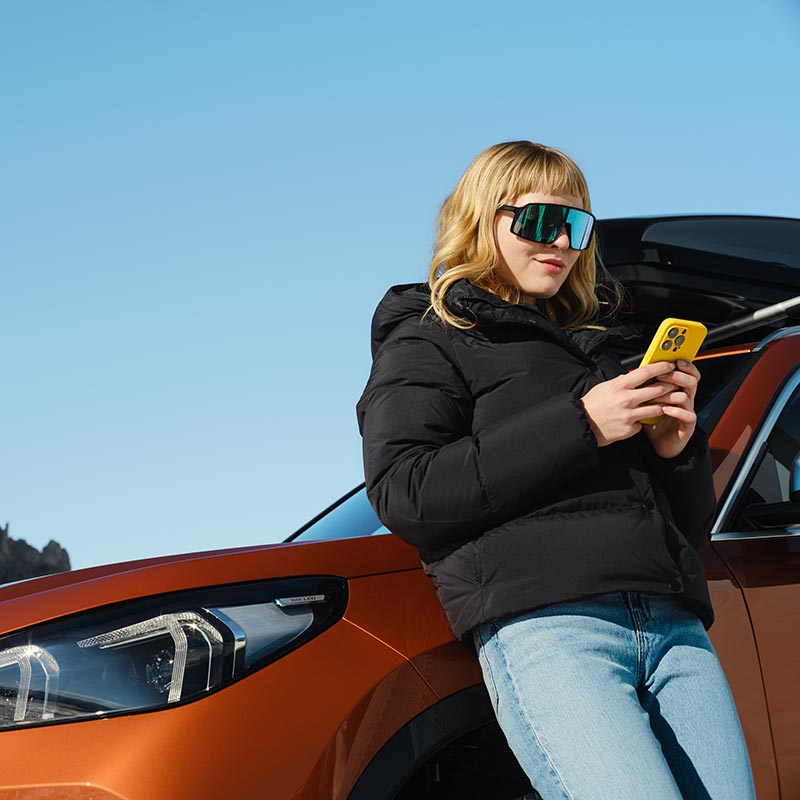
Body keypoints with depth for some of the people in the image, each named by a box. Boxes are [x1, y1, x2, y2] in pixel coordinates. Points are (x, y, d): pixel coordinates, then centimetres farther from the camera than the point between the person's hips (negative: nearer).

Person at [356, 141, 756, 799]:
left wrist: (676, 444, 7)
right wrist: (579, 425, -7)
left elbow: (691, 525, 31)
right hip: (544, 623, -6)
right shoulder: (430, 342, 14)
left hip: (674, 621, 6)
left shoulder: (592, 347, 31)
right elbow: (404, 495, -7)